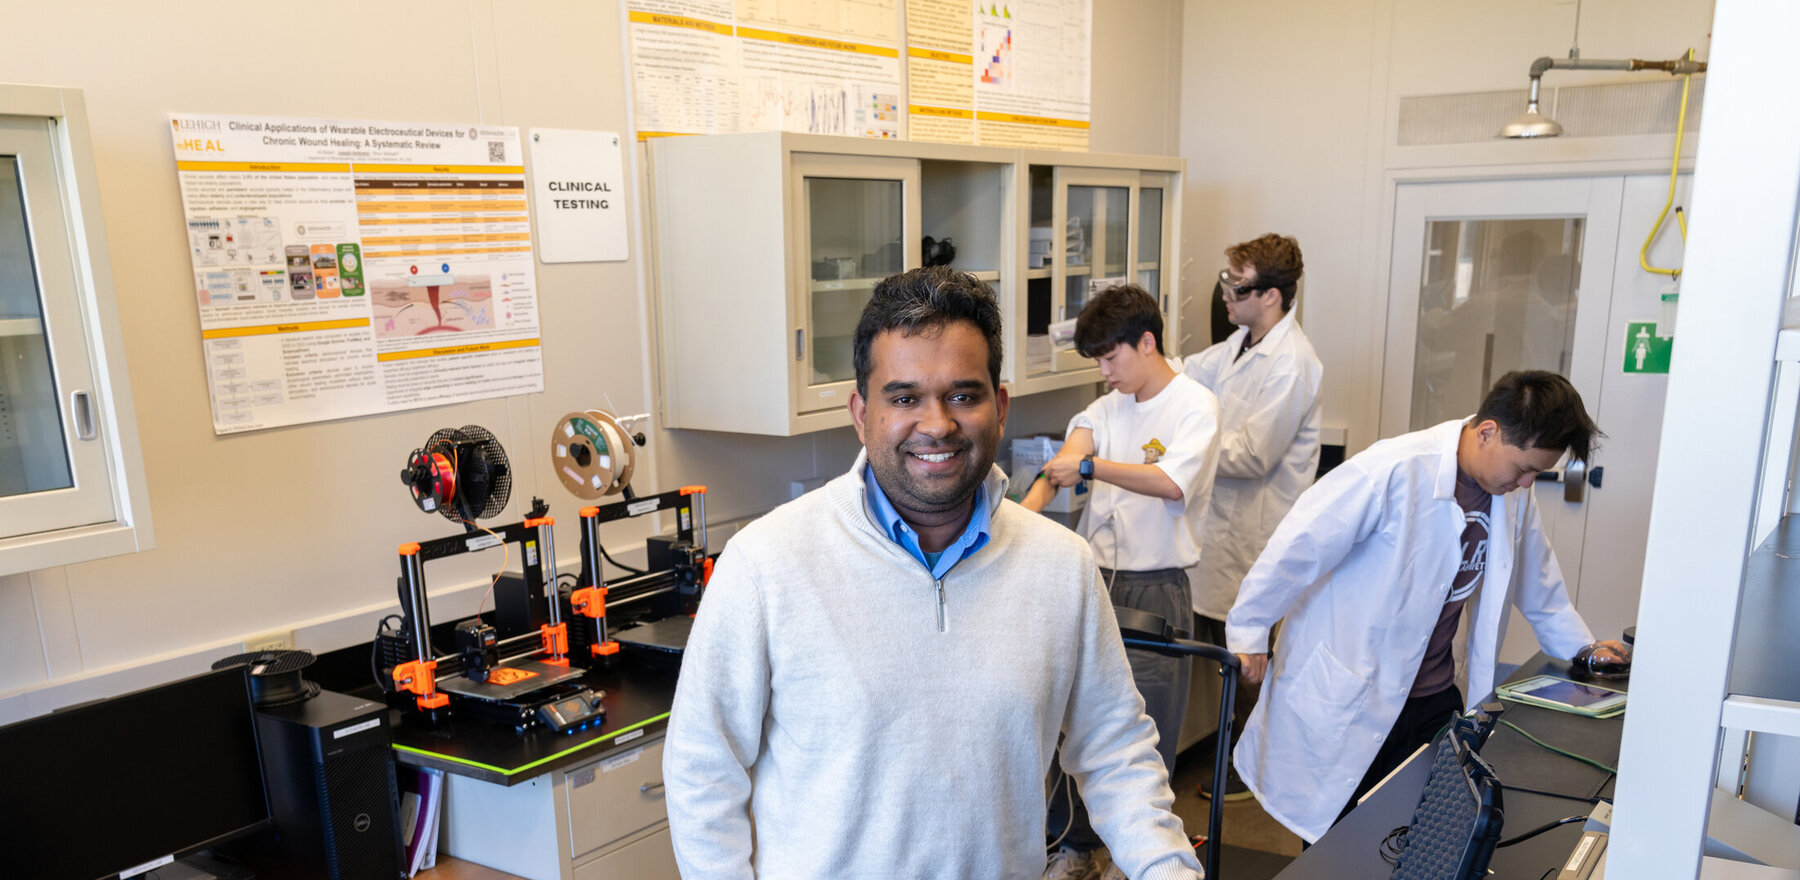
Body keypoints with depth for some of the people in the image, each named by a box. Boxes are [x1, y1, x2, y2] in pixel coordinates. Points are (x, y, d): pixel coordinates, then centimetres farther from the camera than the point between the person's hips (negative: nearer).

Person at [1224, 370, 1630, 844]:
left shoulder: (1513, 494, 4)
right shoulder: (1396, 470, -22)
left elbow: (1538, 583, 22)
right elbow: (1299, 543, -19)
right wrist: (1248, 630, -15)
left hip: (1434, 699, 7)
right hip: (1350, 698, -6)